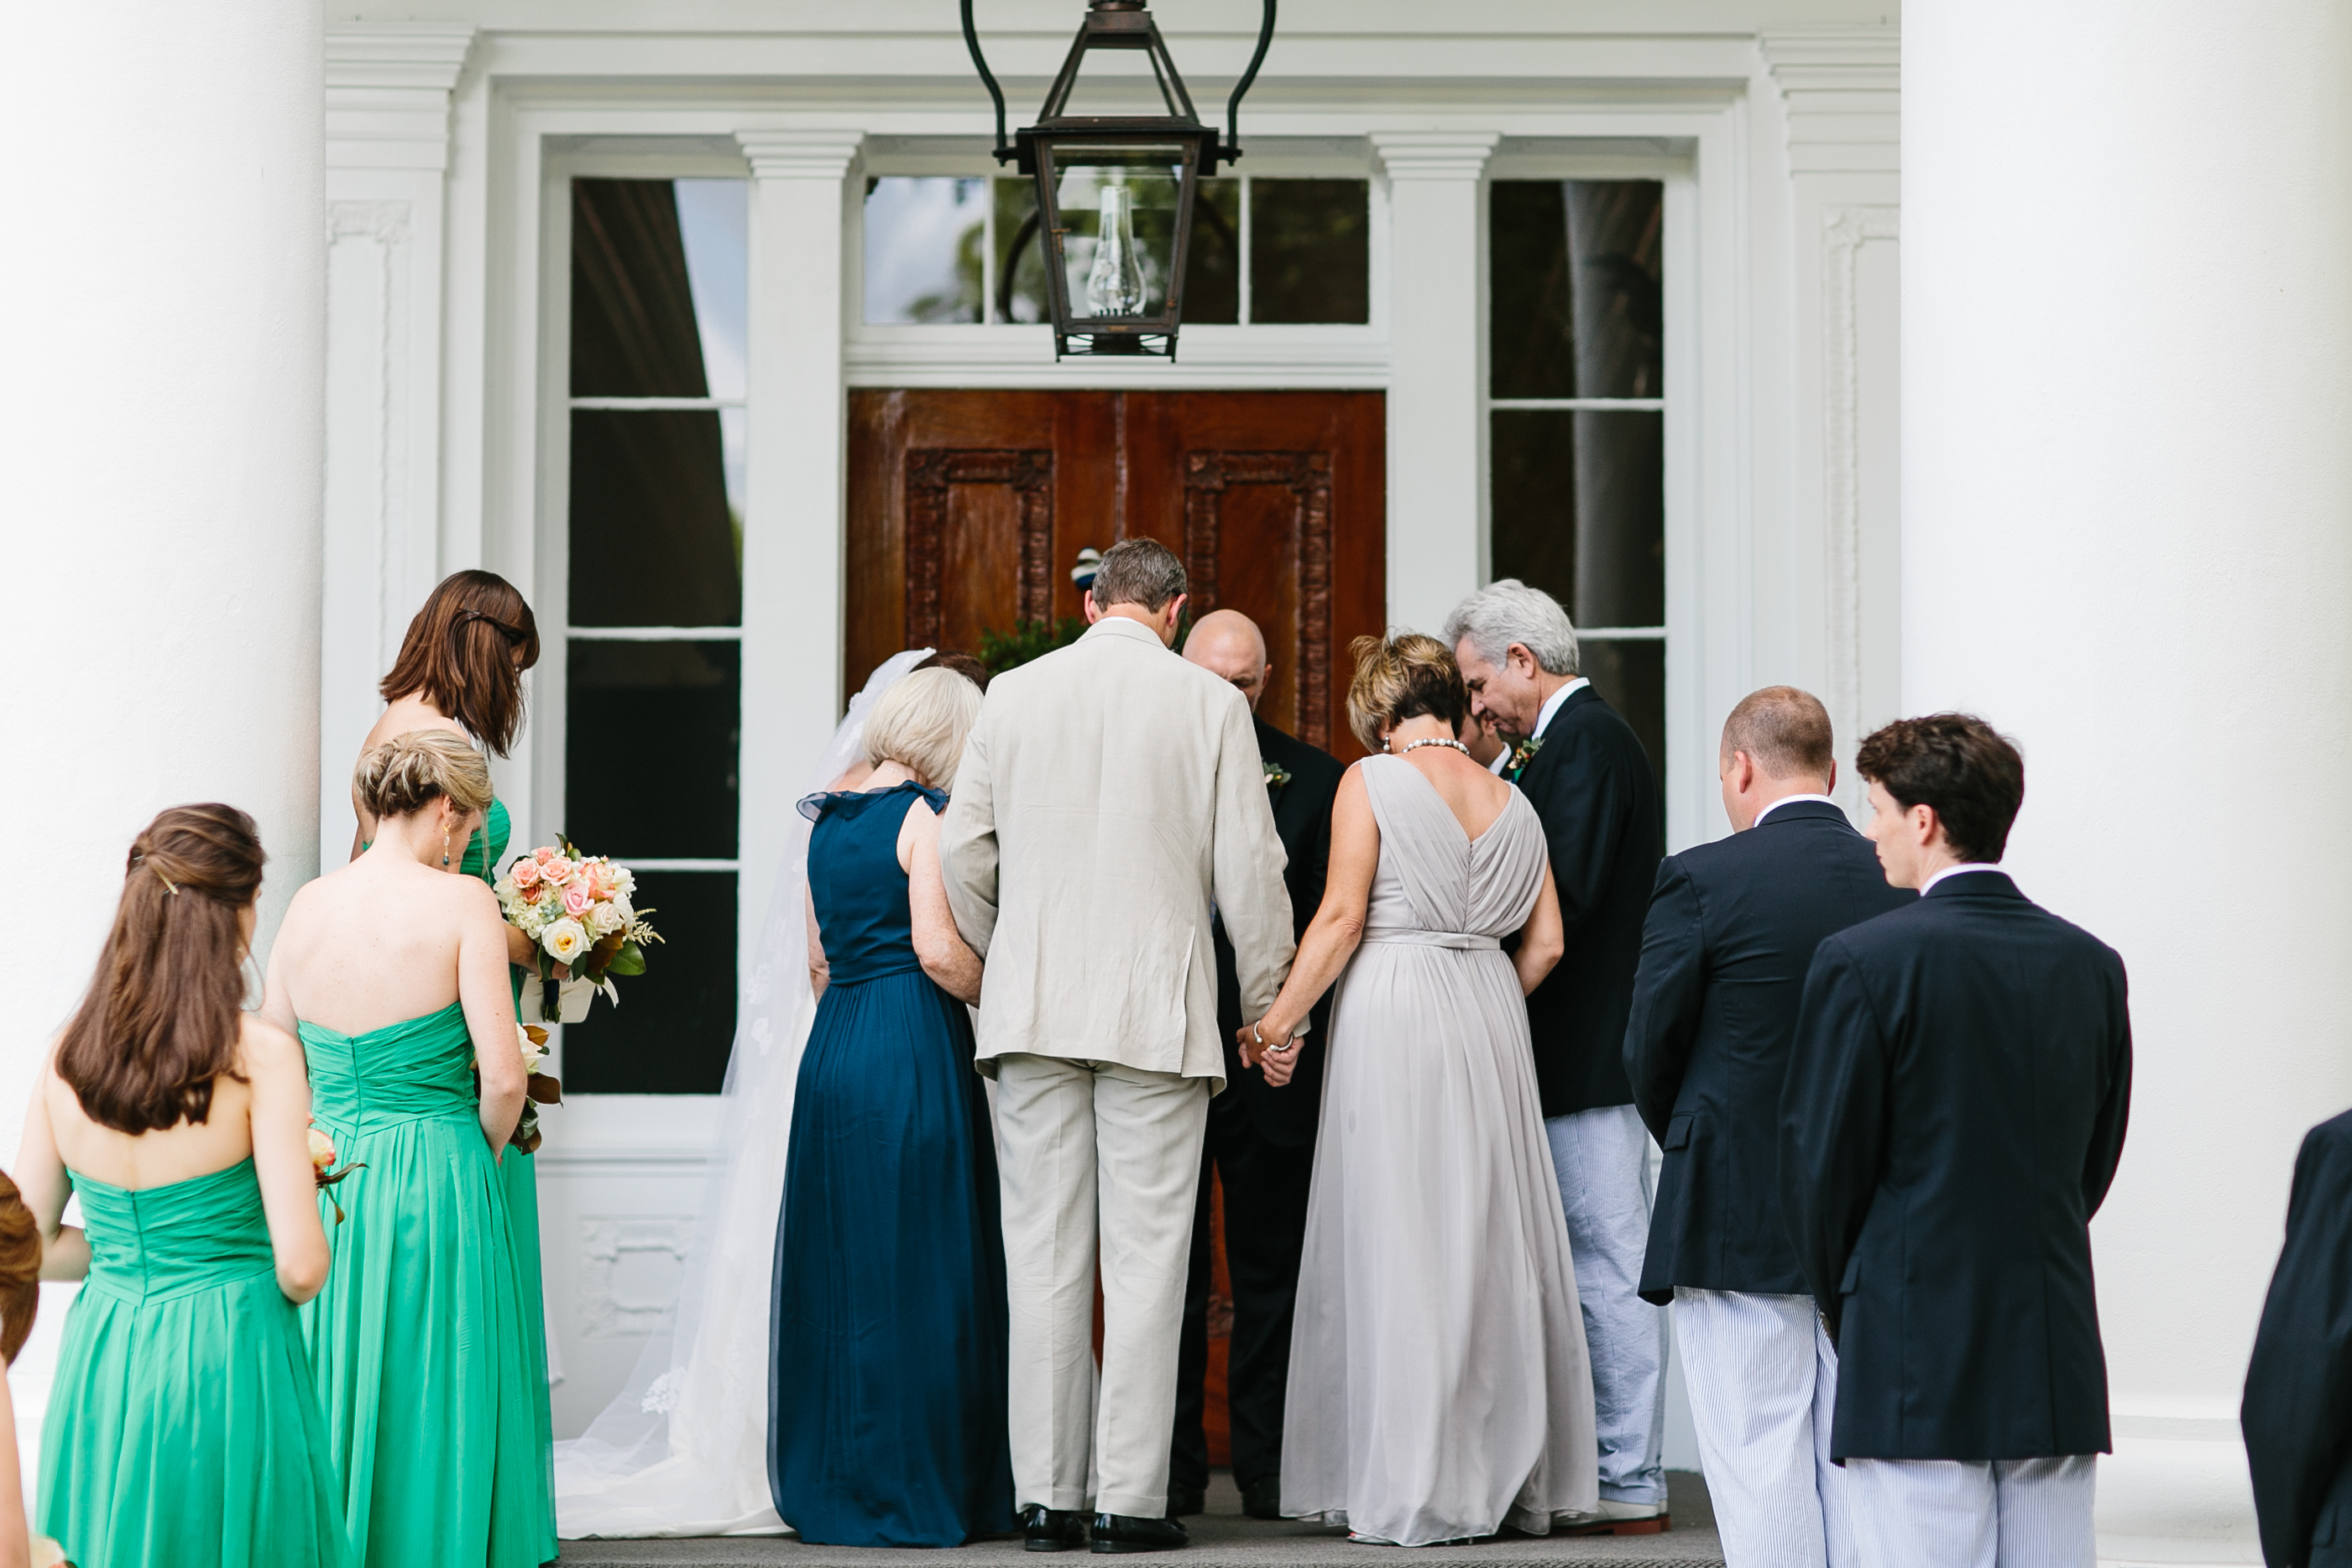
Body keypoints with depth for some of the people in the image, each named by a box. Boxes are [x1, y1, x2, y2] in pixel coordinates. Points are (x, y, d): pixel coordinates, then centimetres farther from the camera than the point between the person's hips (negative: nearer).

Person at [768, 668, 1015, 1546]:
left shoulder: (827, 821, 13)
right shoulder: (924, 816, -8)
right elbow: (937, 950, -17)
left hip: (832, 1048, 7)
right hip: (913, 1051, -7)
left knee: (835, 1272, 11)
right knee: (915, 1272, -2)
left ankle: (828, 1485, 17)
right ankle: (906, 1491, 2)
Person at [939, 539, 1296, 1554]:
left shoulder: (1013, 694, 6)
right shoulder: (1210, 703, 0)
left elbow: (963, 851, 7)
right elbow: (1248, 868, -1)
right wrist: (1265, 1005, 10)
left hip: (1033, 1009, 2)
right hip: (1157, 1012, -2)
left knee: (1044, 1254, 5)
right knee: (1145, 1258, 0)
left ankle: (1045, 1495, 8)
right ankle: (1130, 1499, 0)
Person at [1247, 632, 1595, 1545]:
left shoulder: (1370, 782, -4)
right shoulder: (1511, 801, 11)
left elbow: (1340, 919, -9)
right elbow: (1545, 942, 9)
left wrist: (1275, 1023, -4)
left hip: (1392, 1013, -5)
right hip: (1491, 1020, 5)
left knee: (1398, 1241, -2)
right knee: (1491, 1241, 10)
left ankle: (1416, 1494, -2)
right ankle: (1514, 1481, 14)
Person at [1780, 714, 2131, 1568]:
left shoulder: (1863, 961, -10)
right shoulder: (2092, 963, 7)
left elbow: (1820, 1164, -5)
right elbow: (2096, 1161, 13)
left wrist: (1846, 1309, 10)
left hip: (1918, 1365, -5)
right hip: (2059, 1364, 5)